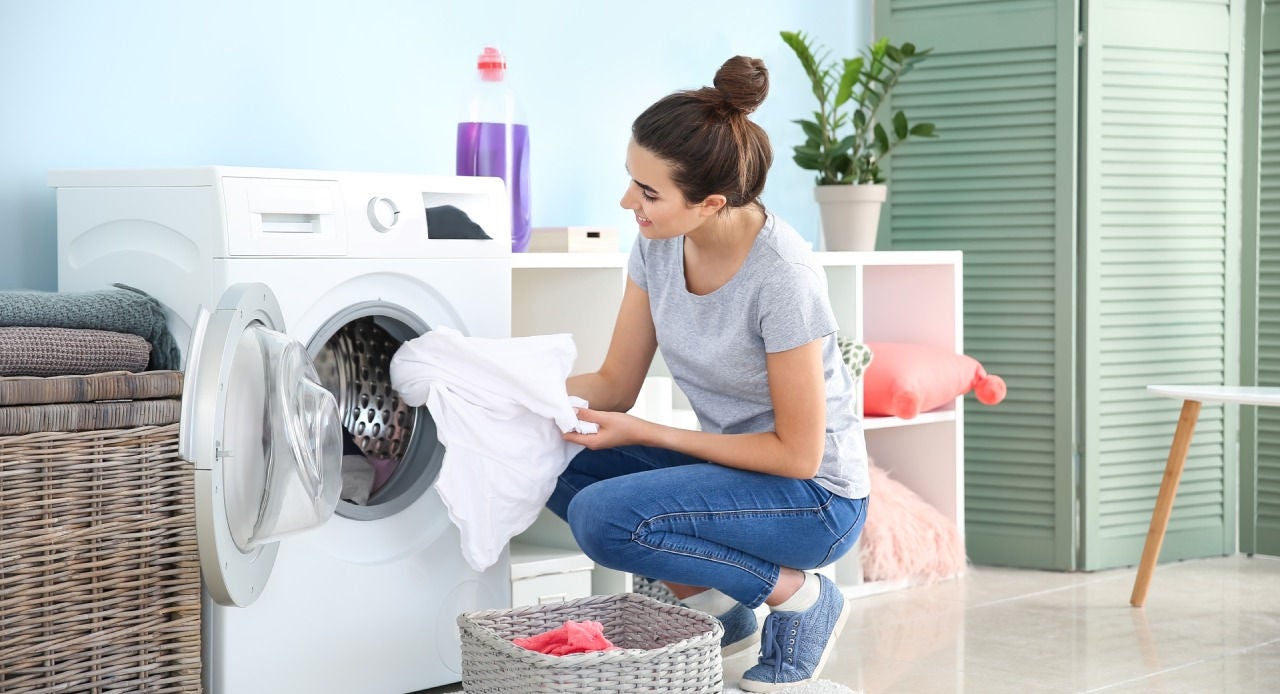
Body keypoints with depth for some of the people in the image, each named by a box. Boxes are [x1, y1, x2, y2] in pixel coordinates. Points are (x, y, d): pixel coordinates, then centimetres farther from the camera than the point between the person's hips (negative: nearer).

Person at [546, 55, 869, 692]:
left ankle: (798, 596, -6)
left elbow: (797, 453, -21)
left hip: (816, 495, -8)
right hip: (725, 461, 8)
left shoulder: (782, 275, -27)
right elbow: (616, 385, 2)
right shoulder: (658, 245, -6)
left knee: (603, 516, -25)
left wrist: (645, 433, -21)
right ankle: (713, 606, 5)